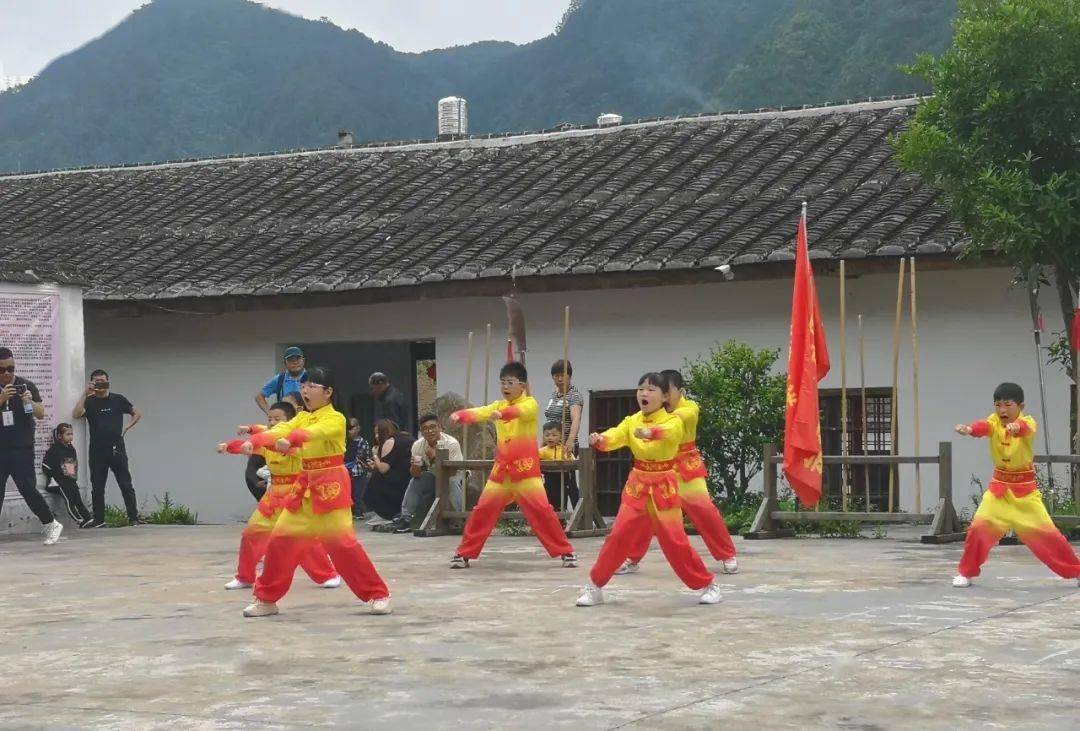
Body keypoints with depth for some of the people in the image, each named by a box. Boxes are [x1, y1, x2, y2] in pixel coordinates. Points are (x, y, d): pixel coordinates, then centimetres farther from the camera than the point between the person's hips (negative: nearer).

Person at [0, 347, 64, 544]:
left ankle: (51, 524, 8)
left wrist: (30, 401, -19)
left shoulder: (26, 386, 4)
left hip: (22, 450, -2)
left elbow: (41, 414, 1)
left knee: (28, 489, -8)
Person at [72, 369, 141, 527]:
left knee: (126, 486, -1)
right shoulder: (89, 401, 6)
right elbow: (76, 414, -14)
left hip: (117, 450, -1)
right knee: (97, 488, 3)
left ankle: (133, 518, 2)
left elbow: (137, 414, 17)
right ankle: (98, 520, 9)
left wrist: (126, 428, 3)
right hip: (97, 451, 1)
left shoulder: (118, 400, 8)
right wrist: (86, 394, -15)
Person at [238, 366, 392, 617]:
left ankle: (378, 595, -2)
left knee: (342, 541, -12)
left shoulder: (335, 419, -10)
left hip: (331, 485, -7)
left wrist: (290, 440, -52)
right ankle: (267, 599, 16)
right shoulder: (301, 417, 11)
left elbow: (316, 432, -32)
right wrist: (253, 442, -26)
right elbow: (279, 431, -6)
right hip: (305, 486, 7)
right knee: (281, 539, 5)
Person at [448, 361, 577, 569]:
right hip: (502, 468, 5)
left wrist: (502, 414, -52)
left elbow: (519, 411, -30)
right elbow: (478, 412, -7)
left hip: (525, 468, -5)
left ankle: (566, 552, 0)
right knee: (483, 510, 4)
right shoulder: (498, 405, 10)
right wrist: (460, 415, -29)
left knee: (541, 509, -11)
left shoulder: (530, 404, -7)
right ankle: (464, 554, 14)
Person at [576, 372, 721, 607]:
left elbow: (668, 432, -34)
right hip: (637, 485, 3)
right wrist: (600, 440, -40)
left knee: (674, 540, -5)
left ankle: (708, 584, 10)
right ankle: (595, 587, 10)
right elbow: (615, 437, -16)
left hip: (663, 486, -3)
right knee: (619, 536, -1)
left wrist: (650, 432, -56)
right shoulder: (631, 421, 2)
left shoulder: (673, 421, -10)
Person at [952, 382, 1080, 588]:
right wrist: (969, 428, -56)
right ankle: (966, 572, 7)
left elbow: (1025, 429, -40)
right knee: (979, 526, -11)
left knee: (1045, 531, -3)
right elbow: (984, 426, -31)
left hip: (1025, 487, -2)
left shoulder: (1028, 422, -14)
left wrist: (1015, 427, -67)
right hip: (999, 486, 2)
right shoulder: (994, 421, -6)